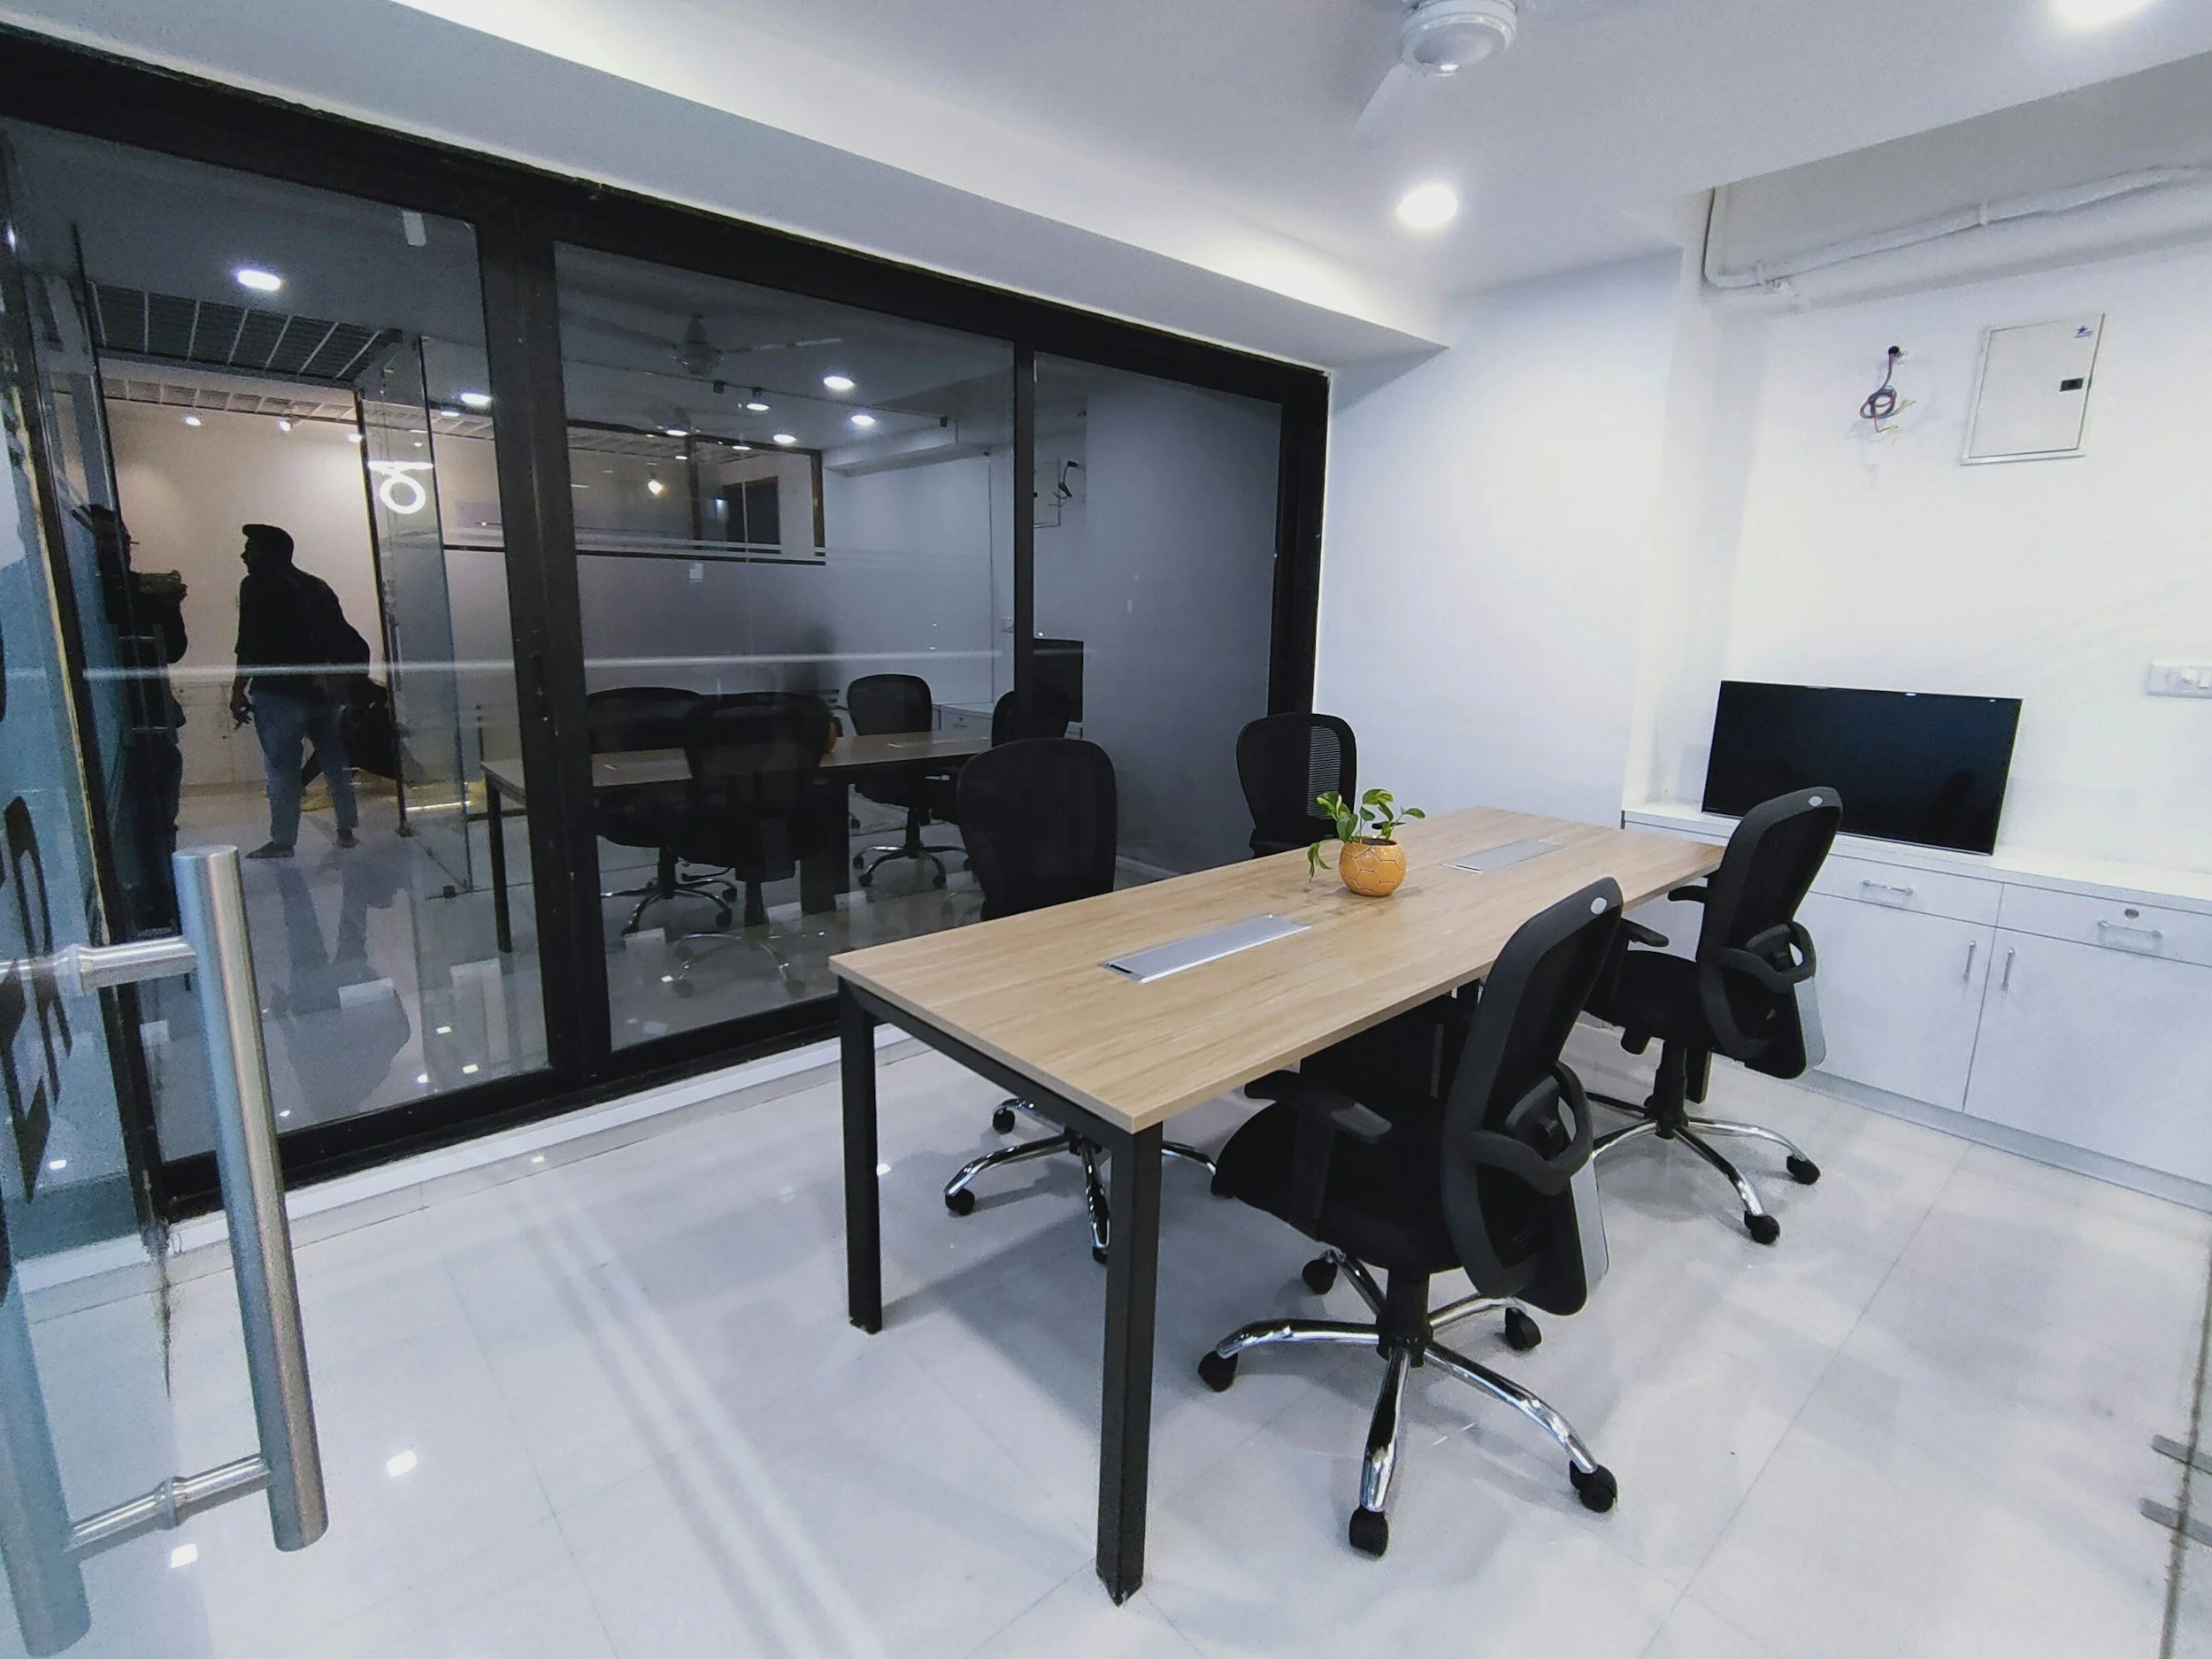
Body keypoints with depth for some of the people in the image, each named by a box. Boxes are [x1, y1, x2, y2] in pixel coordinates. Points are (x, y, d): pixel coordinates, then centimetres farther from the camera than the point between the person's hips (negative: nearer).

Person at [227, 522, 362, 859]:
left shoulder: (257, 586, -5)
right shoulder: (316, 586, 14)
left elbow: (250, 646, -12)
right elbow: (345, 639, 15)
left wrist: (238, 692, -8)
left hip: (279, 694, -6)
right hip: (323, 692, 6)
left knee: (281, 769, -2)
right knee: (337, 762, 11)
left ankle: (282, 841, 0)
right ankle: (348, 831, 13)